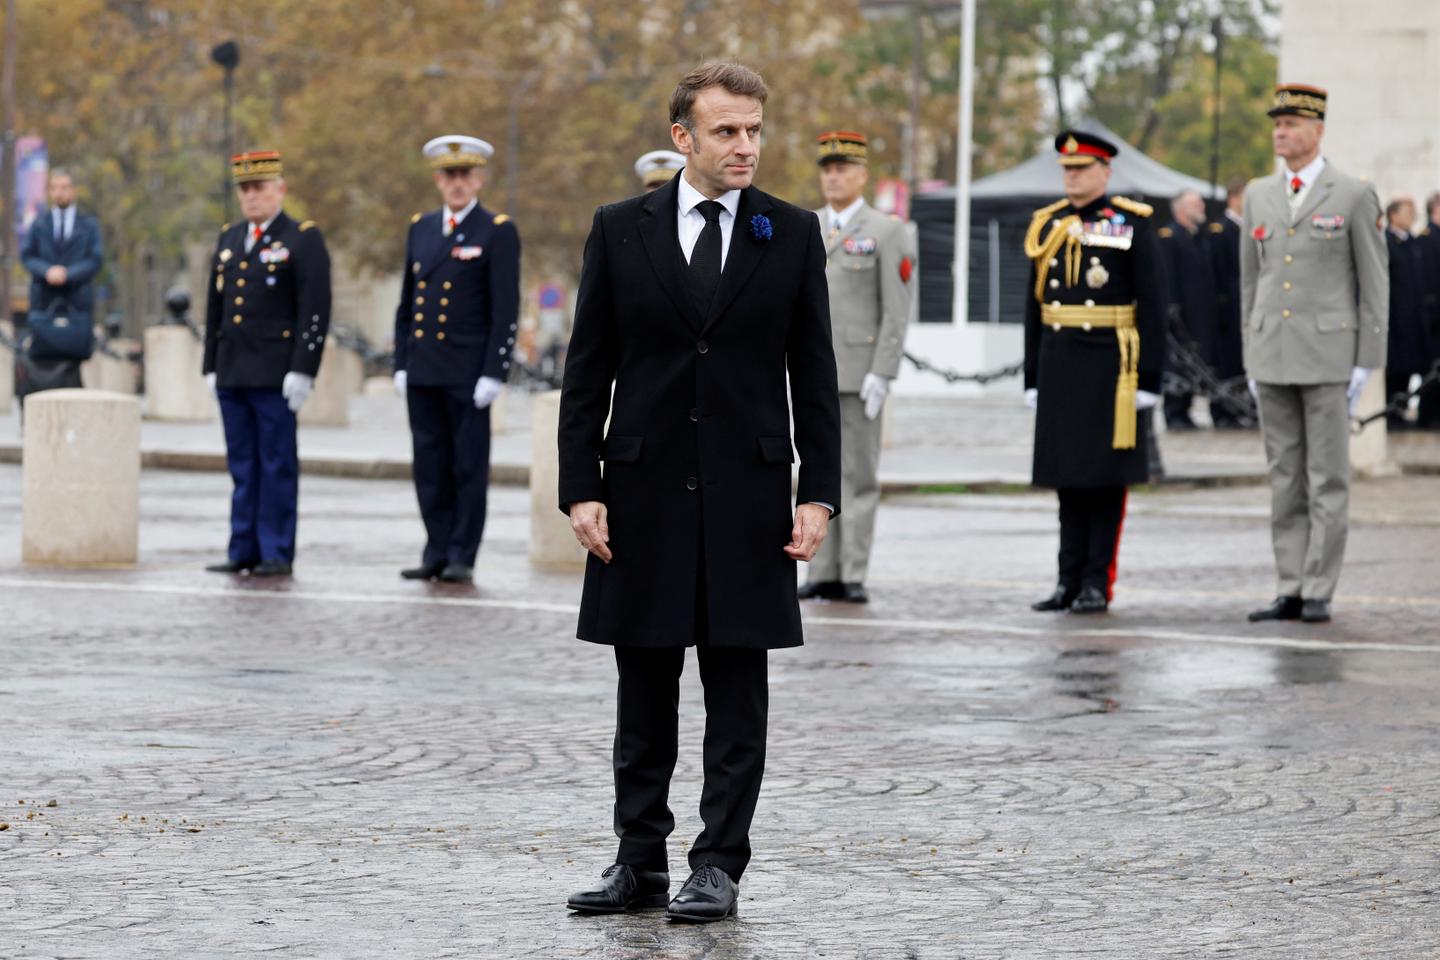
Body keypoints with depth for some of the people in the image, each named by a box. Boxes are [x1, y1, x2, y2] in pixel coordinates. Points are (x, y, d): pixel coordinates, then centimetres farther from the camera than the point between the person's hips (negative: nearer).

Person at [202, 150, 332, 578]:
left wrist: (302, 371, -16)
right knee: (242, 465, 8)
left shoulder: (304, 240, -3)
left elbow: (315, 311, -10)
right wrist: (211, 367, 15)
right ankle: (244, 552, 11)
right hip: (233, 375, 6)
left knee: (277, 465, -3)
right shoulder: (229, 239, 17)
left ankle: (277, 554, 0)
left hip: (276, 377, -6)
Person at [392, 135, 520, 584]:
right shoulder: (421, 228, 13)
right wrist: (401, 364, 10)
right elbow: (407, 303, 16)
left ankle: (462, 557, 4)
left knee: (469, 466, 0)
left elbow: (506, 310, -8)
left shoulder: (497, 232, -4)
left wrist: (494, 373, -14)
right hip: (423, 373, 5)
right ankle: (437, 552, 14)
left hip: (468, 374, -5)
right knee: (430, 467, 7)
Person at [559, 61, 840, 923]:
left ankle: (719, 866, 6)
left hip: (747, 495, 0)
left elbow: (815, 375, 3)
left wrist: (819, 495, -4)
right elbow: (588, 373, 4)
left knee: (738, 692, 1)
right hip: (644, 493, 1)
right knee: (644, 692, 7)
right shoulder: (621, 231, 3)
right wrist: (581, 489, -4)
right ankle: (640, 861, 15)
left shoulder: (792, 234, 3)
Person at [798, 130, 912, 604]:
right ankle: (822, 573, 8)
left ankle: (854, 575, -1)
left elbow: (896, 311, -8)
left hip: (860, 368, -5)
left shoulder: (886, 232, -3)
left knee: (859, 474, -2)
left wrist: (882, 374, -15)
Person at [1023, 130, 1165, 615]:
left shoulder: (1133, 225, -3)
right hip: (1060, 368, 5)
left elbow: (1153, 307, -6)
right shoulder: (1047, 225, 11)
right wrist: (1033, 377, 11)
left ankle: (1098, 583, 2)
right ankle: (1070, 580, 11)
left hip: (1111, 368, -5)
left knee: (1106, 477, -1)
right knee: (1068, 476, 6)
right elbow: (1036, 306, 14)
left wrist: (1149, 378, -10)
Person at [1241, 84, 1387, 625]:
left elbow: (1374, 284, -2)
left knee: (1327, 479, -2)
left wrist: (1366, 363, -7)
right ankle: (1291, 591, 9)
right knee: (1285, 478, 6)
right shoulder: (1258, 195, 12)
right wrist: (1252, 358, 12)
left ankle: (1319, 593, 0)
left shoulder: (1353, 196, -2)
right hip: (1272, 356, 5)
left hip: (1328, 354, -5)